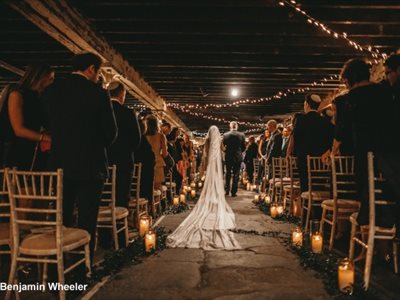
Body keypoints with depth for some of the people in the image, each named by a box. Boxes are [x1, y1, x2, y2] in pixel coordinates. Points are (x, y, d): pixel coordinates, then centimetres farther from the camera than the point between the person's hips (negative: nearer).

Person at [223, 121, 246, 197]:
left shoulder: (225, 135, -6)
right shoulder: (241, 135, -6)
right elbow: (244, 147, -1)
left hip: (228, 157, 1)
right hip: (238, 157, -1)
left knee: (228, 174, 15)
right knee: (236, 174, 4)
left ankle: (227, 190, 18)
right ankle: (233, 192, 5)